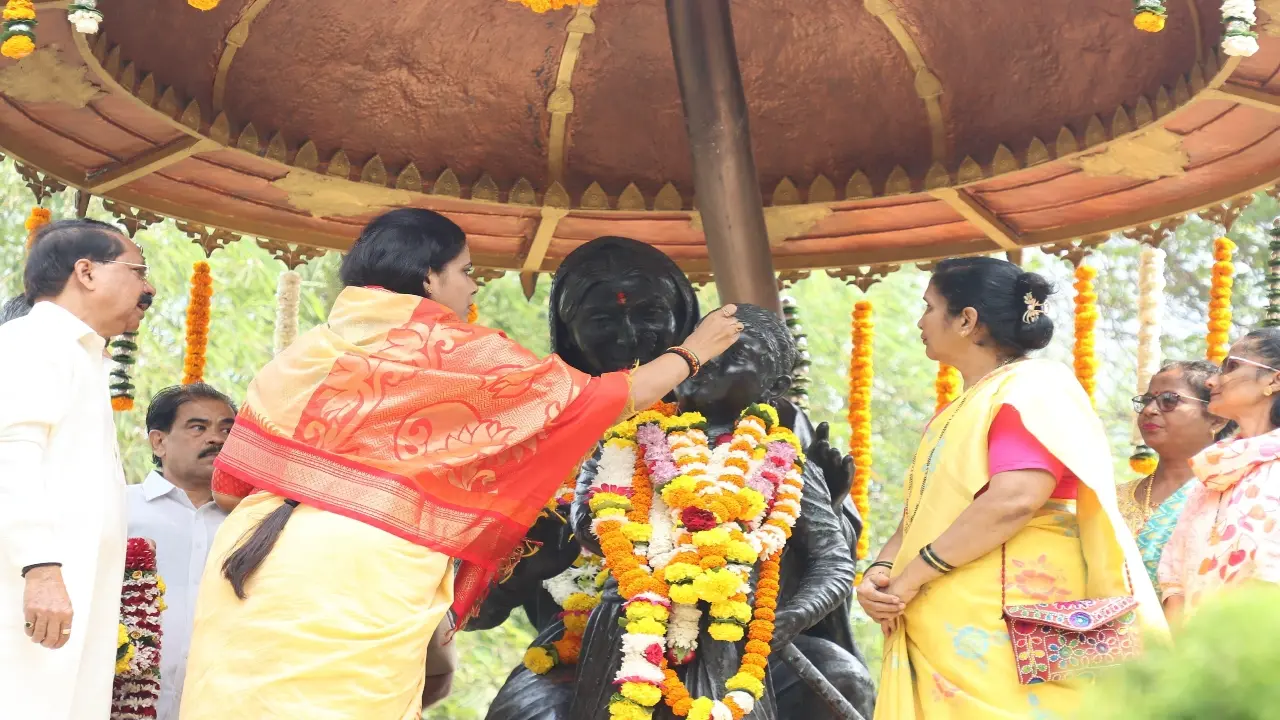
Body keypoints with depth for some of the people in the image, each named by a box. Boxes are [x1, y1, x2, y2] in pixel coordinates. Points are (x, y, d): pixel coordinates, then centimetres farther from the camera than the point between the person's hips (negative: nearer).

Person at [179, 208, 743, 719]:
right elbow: (597, 400, 10)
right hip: (361, 584, -6)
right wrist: (692, 353, 24)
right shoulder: (460, 352, 3)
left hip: (259, 570, 6)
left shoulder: (312, 350, 18)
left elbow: (244, 471, 17)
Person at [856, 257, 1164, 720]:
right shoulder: (957, 413, 22)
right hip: (939, 632, 8)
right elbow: (919, 514, 18)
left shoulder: (1032, 387, -6)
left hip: (1003, 634, -8)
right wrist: (881, 572, -3)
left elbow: (1014, 501, -20)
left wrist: (912, 575, -16)